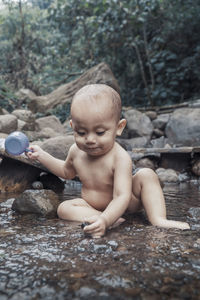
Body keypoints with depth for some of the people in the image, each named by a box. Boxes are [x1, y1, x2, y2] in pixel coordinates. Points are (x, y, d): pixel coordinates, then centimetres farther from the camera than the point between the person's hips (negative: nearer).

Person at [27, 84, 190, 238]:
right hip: (92, 207, 4)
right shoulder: (76, 151, -13)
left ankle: (158, 220, -29)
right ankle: (105, 219, -35)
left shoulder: (120, 158, -32)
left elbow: (122, 197, -40)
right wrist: (42, 156, 6)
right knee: (64, 208, -24)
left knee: (147, 175, -24)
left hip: (121, 206, -4)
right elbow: (67, 172, 13)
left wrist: (105, 220, -59)